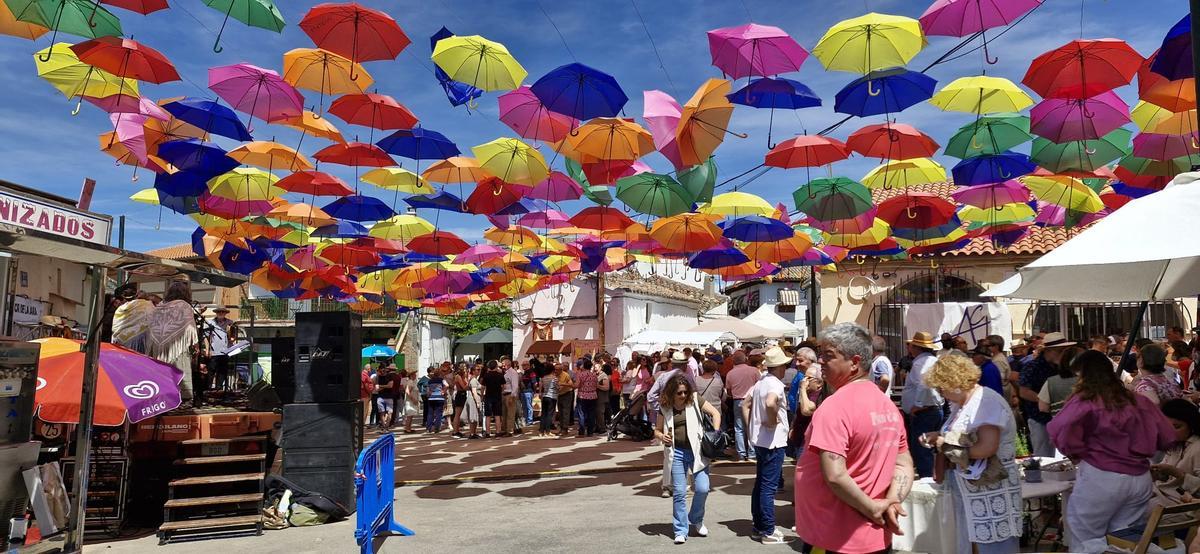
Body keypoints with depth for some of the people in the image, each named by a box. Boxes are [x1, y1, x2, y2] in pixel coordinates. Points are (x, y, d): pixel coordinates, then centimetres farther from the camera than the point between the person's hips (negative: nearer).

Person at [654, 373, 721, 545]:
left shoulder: (695, 400, -3)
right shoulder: (666, 407, 1)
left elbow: (715, 413, 1)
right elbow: (657, 430, 10)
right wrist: (662, 437, -12)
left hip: (697, 450, -1)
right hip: (677, 452, 1)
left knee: (702, 489, -6)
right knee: (679, 492, 2)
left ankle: (696, 520, 23)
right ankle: (681, 530, 15)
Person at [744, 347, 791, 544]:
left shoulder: (760, 382, 11)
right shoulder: (776, 384, -17)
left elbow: (745, 405, 17)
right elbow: (770, 403, -38)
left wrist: (751, 426, 11)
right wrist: (773, 421, -21)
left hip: (759, 440, 9)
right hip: (773, 441, -9)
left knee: (760, 484, 16)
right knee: (769, 487, -3)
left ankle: (758, 526, 24)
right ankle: (768, 532, 3)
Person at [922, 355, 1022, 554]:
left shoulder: (987, 402, -20)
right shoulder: (960, 403, 11)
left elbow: (987, 447, -29)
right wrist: (937, 436, 8)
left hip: (990, 494, -10)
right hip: (967, 491, 10)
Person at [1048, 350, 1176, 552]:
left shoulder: (1085, 402, -11)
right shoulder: (1139, 401, 6)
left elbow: (1058, 430, -26)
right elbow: (1167, 438, 14)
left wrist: (1075, 453, -8)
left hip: (1100, 478, -6)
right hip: (1141, 479, 6)